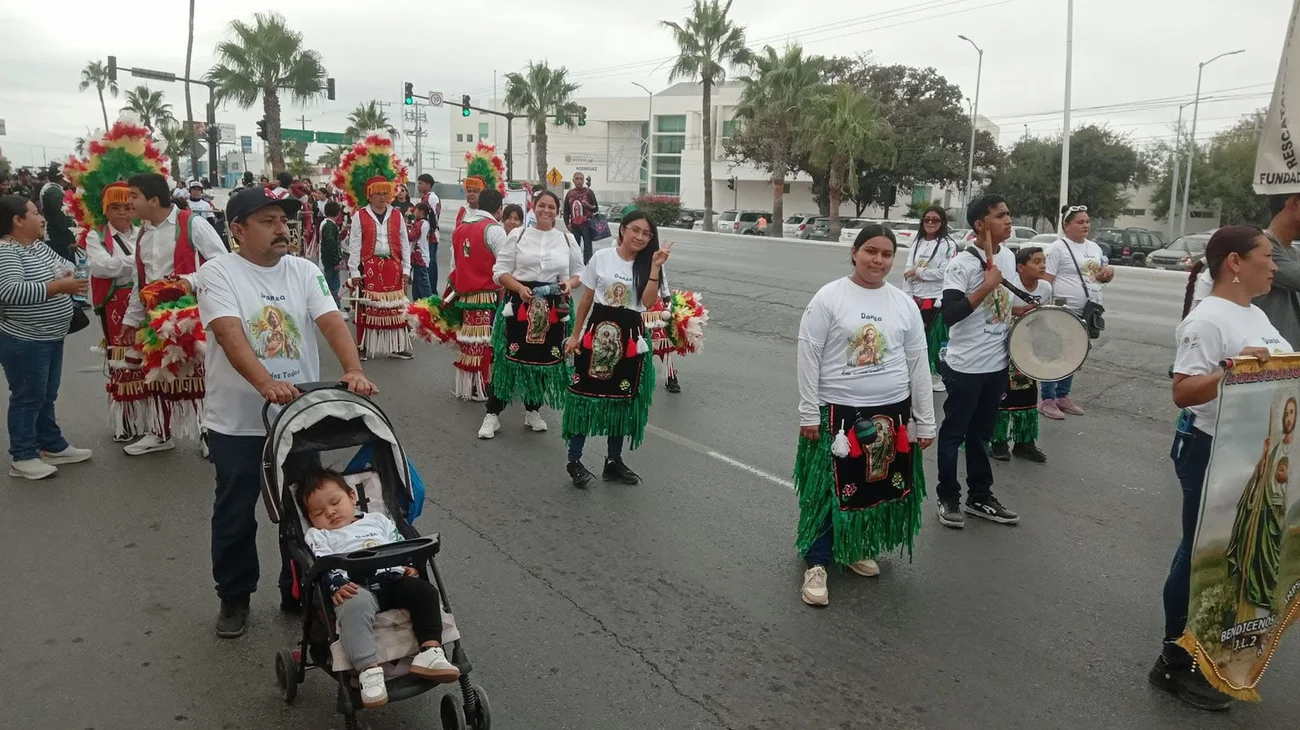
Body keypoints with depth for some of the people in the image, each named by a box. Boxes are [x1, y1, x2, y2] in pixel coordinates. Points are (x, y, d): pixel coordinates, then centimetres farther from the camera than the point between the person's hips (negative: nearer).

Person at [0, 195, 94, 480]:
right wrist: (58, 286, -29)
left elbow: (66, 267, 22)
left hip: (50, 337, 9)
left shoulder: (39, 247, 10)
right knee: (28, 398, 0)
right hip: (23, 341, -9)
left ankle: (53, 446, 29)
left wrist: (72, 275, 2)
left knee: (47, 396, 18)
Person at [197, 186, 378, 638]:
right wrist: (265, 383, -40)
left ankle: (299, 593, 32)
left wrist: (354, 371, -28)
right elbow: (230, 335, -24)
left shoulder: (304, 272, 3)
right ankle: (234, 598, 32)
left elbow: (332, 322, -10)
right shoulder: (218, 273, -9)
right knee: (235, 516, 12)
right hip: (237, 424, -3)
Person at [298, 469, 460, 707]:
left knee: (425, 590, -23)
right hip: (357, 588, -4)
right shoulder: (318, 536, 25)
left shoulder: (377, 520, 34)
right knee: (354, 606, -38)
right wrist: (338, 585, -16)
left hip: (395, 579, 4)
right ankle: (369, 669, -46)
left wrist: (409, 566, 5)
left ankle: (430, 652, -29)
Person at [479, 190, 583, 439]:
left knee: (545, 359, 9)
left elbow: (579, 273, 16)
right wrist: (519, 288, -17)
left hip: (554, 308, 3)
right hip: (520, 303, -2)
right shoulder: (518, 235, 3)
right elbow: (500, 271, 0)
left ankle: (532, 410, 29)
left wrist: (570, 283, -7)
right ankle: (493, 414, 8)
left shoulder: (567, 239, 9)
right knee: (509, 357, -3)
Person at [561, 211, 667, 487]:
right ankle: (574, 460, 10)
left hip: (630, 337, 2)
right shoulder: (601, 257, -2)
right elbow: (586, 300, 5)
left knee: (621, 398, 11)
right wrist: (575, 335, 5)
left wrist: (655, 267, -18)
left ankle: (614, 461, 24)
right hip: (597, 331, -2)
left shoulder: (647, 264, 2)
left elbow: (648, 302, -13)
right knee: (585, 394, -1)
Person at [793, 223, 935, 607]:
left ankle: (857, 548, 35)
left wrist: (925, 422, 7)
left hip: (892, 412, 4)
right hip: (838, 411, -4)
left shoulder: (904, 303, 5)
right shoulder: (829, 297, -8)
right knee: (829, 488, 1)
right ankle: (818, 563, 15)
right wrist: (809, 413, -10)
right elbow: (808, 357, -8)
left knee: (878, 485, 14)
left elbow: (918, 363, 8)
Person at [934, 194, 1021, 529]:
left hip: (997, 364, 7)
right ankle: (948, 498, 20)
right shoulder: (962, 263, -17)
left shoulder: (1009, 256, 7)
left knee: (981, 434, 17)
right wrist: (986, 287, -25)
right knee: (954, 434, 7)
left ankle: (980, 497, 28)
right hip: (965, 366, -7)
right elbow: (949, 314, -24)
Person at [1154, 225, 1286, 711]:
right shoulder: (1208, 320, -19)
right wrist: (1230, 368, -38)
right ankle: (1175, 663, 16)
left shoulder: (1255, 315, 10)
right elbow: (1182, 394, -25)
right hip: (1212, 452, -9)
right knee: (1202, 555, 1)